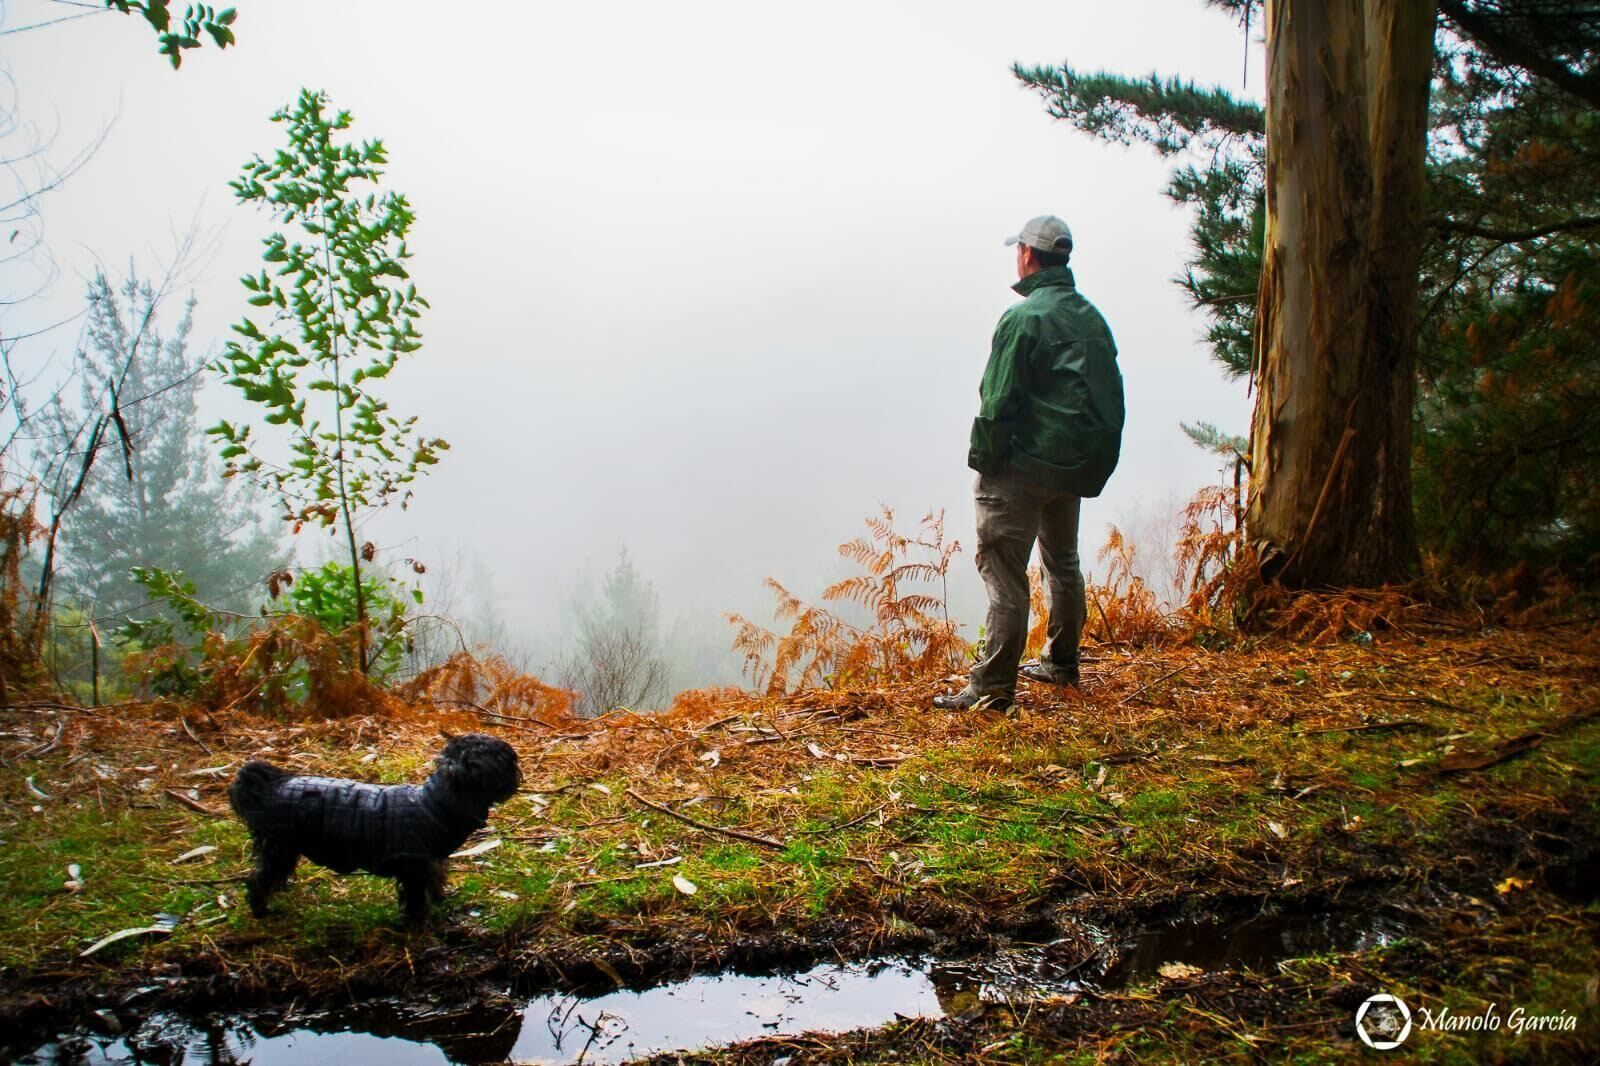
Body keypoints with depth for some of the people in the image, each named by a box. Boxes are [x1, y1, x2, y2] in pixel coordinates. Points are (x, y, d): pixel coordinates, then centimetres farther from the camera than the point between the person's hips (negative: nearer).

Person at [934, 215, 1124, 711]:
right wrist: (1095, 466, 19)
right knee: (1063, 562, 22)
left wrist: (982, 460, -8)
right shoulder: (1092, 317, 12)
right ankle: (1060, 663, 34)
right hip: (1078, 466, 9)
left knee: (1004, 571, -7)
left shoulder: (1023, 318, -14)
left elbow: (998, 403, -18)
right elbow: (1111, 396, 15)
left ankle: (992, 686, -7)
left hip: (1024, 465, -9)